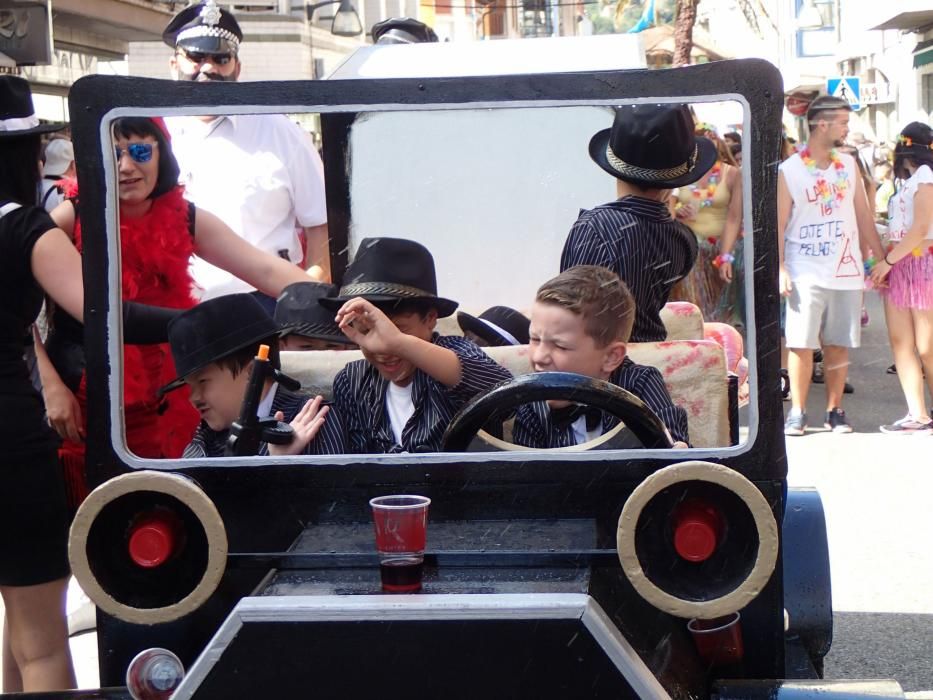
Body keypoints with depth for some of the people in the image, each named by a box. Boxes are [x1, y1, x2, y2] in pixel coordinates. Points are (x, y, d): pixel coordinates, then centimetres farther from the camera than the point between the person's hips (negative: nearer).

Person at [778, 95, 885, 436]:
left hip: (846, 271, 4)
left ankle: (835, 411, 14)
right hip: (806, 274, -4)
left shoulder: (849, 165, 9)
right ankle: (797, 412, 4)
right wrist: (779, 268, -12)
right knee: (801, 343, -4)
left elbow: (863, 215, 13)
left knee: (838, 344, 6)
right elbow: (779, 223, -4)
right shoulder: (789, 170, -3)